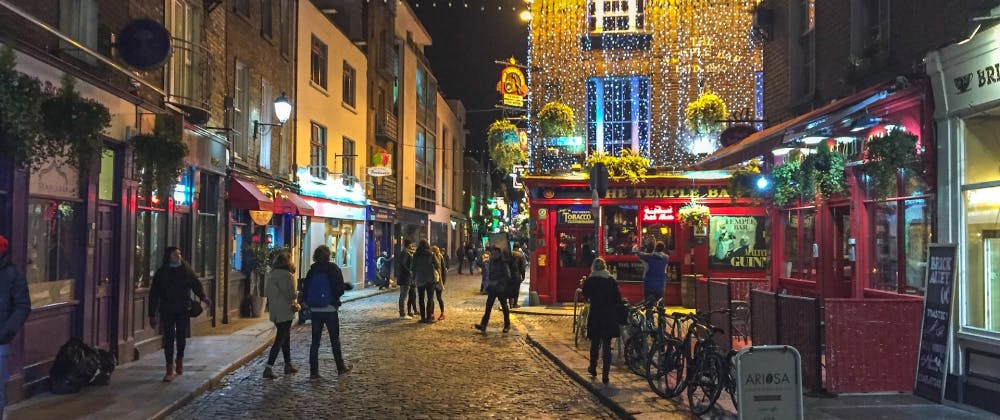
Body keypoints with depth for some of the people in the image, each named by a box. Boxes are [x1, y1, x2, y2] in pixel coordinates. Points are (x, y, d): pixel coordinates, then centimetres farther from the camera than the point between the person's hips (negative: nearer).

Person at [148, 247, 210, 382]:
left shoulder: (187, 270, 3)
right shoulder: (161, 273, -1)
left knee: (182, 336, 8)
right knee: (169, 338, -4)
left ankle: (180, 360, 34)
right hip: (167, 310, -1)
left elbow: (196, 284, 6)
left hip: (183, 309, 1)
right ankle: (170, 369, -1)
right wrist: (152, 314, -2)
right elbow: (154, 294, 1)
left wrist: (203, 297, -13)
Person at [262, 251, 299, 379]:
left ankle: (288, 365, 28)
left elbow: (266, 292, 11)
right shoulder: (287, 275, -15)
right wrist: (295, 304, 4)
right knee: (280, 340, -5)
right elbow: (292, 295, -14)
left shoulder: (271, 275, 7)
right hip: (285, 312, -8)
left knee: (285, 338, 20)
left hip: (275, 312, 8)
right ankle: (269, 368, -11)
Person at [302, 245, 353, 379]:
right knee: (335, 339, 10)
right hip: (330, 309, -3)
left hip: (315, 310, 3)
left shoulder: (312, 271, 2)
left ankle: (313, 371, 3)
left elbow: (305, 290, 3)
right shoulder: (333, 269, -9)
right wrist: (347, 286, 7)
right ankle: (341, 367, 20)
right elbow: (339, 289, -13)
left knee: (315, 341, 6)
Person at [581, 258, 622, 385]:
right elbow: (618, 299, -2)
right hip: (610, 317, 1)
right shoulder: (612, 280, -2)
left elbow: (585, 296, 7)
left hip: (595, 317, -1)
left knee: (595, 343, 18)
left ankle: (593, 368, 33)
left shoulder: (589, 281, -6)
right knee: (607, 346, 4)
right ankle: (605, 375, 1)